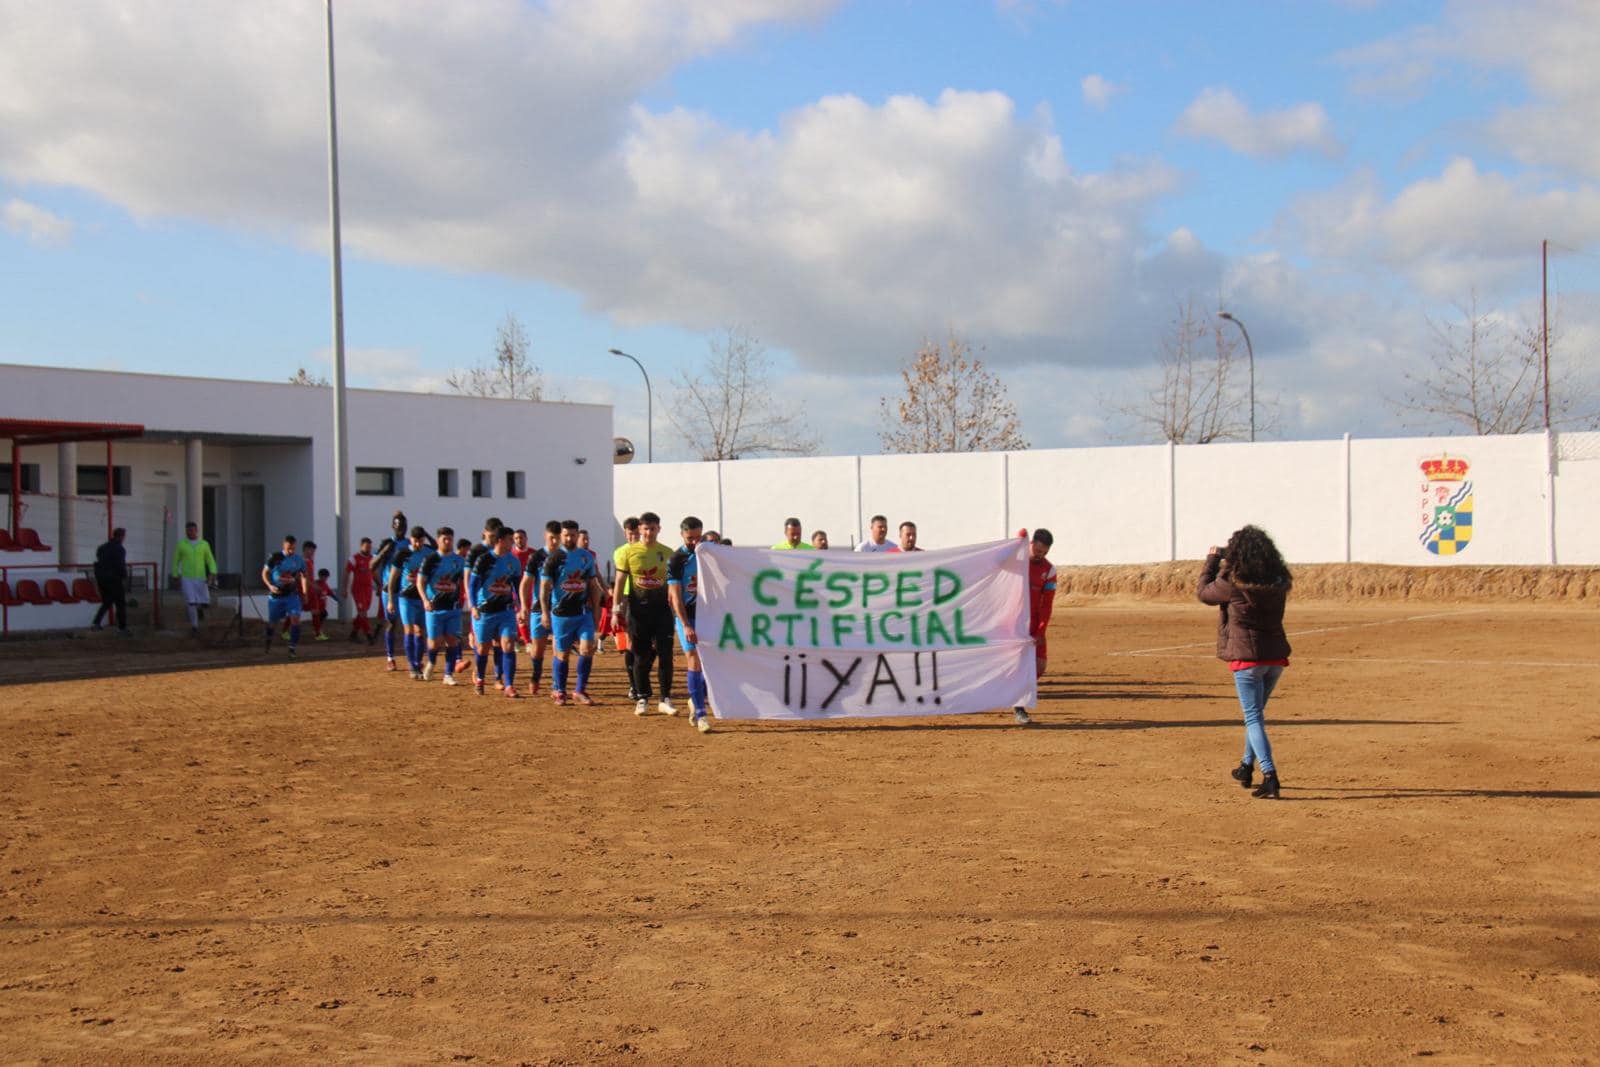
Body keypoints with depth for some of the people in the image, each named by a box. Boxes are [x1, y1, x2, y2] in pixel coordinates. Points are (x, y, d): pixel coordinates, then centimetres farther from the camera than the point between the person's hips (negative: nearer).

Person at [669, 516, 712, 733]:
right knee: (694, 661, -9)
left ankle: (695, 701, 24)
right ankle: (701, 714, -7)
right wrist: (686, 626, -17)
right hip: (687, 617, -3)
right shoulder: (677, 559, -6)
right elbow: (675, 596, -9)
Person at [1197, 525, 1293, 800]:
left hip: (1247, 657, -6)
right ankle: (1247, 767, 35)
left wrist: (1212, 560, 15)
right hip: (1276, 657, 6)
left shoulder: (1232, 583, -16)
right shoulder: (1279, 582, -1)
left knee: (1253, 717, -3)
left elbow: (1204, 592, 2)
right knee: (1256, 712, 23)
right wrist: (1225, 566, 22)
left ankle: (1269, 776, -15)